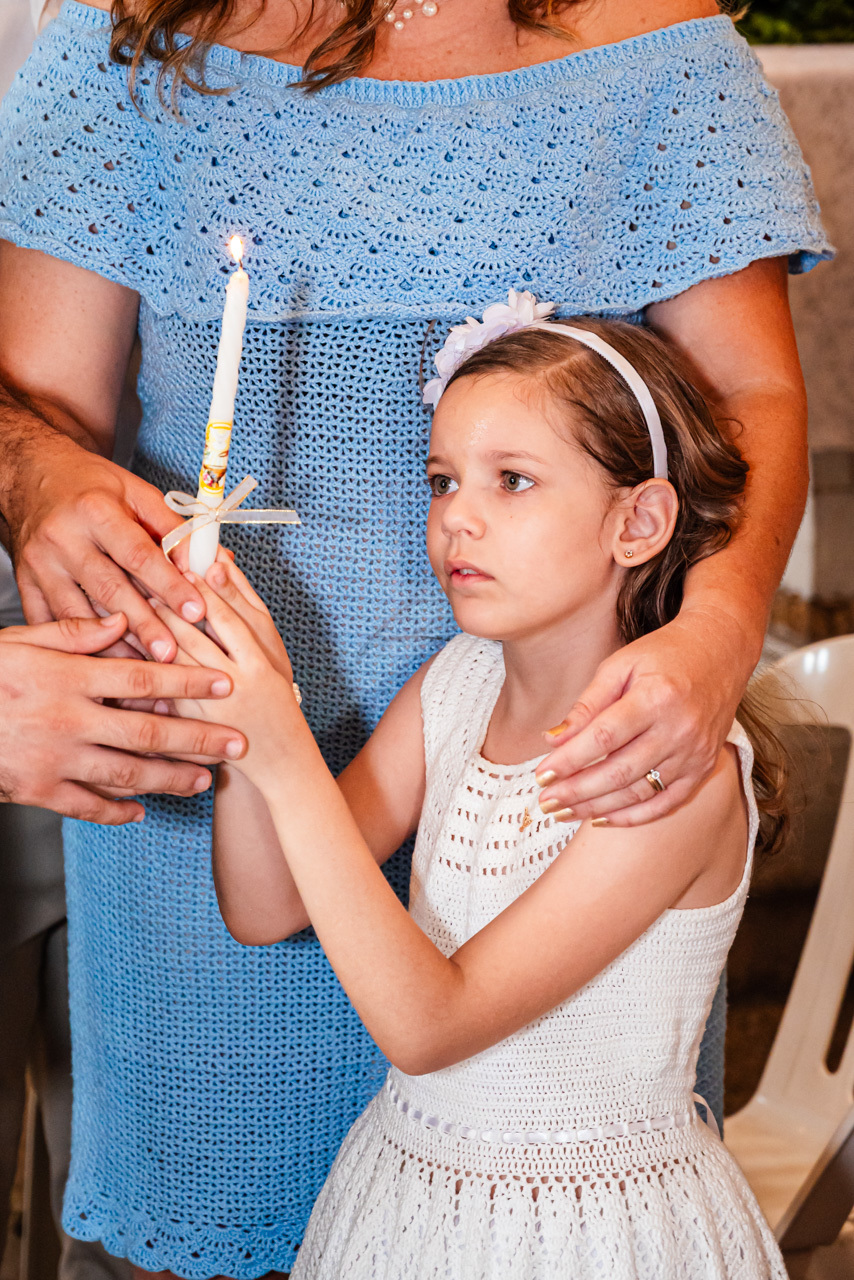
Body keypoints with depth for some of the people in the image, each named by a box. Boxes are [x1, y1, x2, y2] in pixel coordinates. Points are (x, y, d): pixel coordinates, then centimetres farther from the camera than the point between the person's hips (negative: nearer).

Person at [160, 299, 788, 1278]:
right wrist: (246, 718, -21)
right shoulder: (457, 685, -3)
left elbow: (425, 1025, -27)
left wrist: (288, 759, -33)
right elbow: (263, 911, -5)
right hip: (405, 1189, 6)